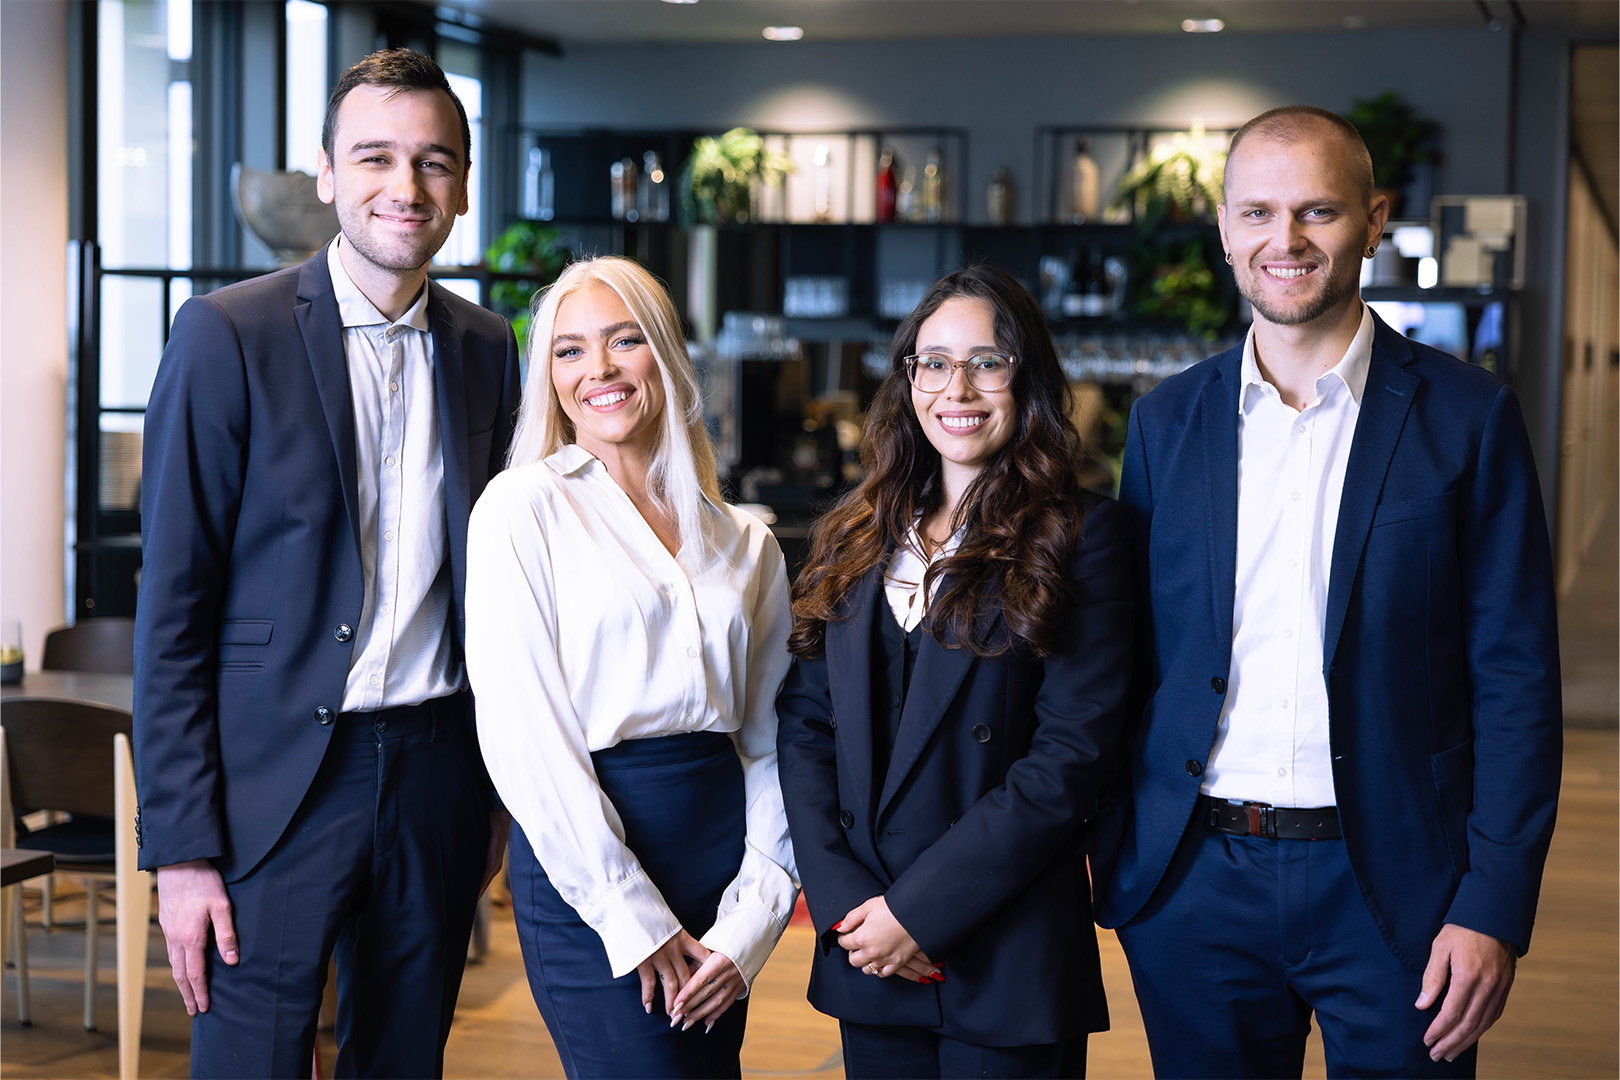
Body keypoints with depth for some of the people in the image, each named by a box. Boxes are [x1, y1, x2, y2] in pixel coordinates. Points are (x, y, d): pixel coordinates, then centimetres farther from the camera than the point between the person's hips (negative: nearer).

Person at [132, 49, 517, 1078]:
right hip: (278, 782, -4)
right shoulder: (228, 335, -7)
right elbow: (171, 613, -8)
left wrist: (500, 785, 11)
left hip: (437, 774, 5)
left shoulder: (487, 349, 8)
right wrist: (181, 848, -11)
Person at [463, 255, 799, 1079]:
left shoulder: (746, 542, 12)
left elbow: (770, 741, 9)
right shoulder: (525, 506, -2)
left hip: (721, 846, 5)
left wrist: (752, 918, -3)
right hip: (582, 857, -4)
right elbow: (521, 735, -9)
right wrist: (631, 913, -11)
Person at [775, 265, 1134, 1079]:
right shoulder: (859, 538, 10)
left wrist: (920, 909, -14)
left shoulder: (1077, 536, -6)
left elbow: (1072, 754, -12)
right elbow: (803, 722, 6)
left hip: (1006, 959, -4)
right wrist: (840, 899, -7)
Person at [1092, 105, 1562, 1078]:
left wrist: (1495, 908, -10)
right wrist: (1116, 856, 4)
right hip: (1195, 887, 3)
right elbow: (1132, 657, 10)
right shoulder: (1167, 422, 7)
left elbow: (1516, 679, -4)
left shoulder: (1467, 416, -2)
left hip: (1390, 888, -2)